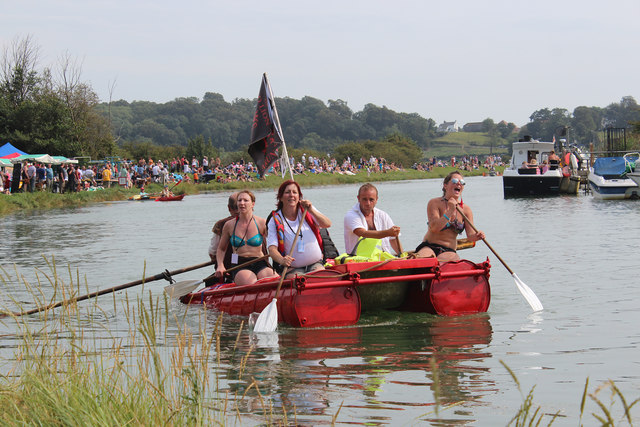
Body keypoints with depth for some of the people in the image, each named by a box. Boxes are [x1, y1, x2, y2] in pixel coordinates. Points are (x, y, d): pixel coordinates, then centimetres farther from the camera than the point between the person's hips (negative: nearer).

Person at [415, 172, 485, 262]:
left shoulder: (466, 209, 7)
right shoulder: (434, 203, -3)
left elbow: (470, 235, 0)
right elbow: (434, 228, -16)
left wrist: (477, 236, -25)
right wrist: (450, 211, -23)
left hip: (448, 251, 3)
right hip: (428, 247, -3)